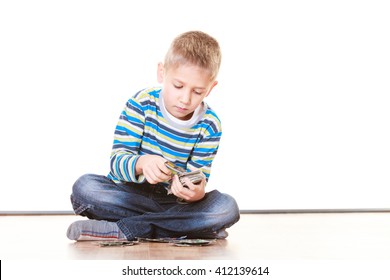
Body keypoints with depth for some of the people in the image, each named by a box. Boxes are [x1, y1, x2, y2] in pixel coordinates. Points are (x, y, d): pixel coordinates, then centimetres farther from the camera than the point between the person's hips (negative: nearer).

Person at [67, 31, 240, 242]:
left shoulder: (210, 127, -6)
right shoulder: (141, 104, -10)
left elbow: (197, 182, -9)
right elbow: (117, 160, -15)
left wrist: (195, 192, -35)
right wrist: (141, 163, -39)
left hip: (174, 200, 1)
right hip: (130, 193, -1)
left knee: (227, 208, -27)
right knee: (85, 186, -28)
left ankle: (122, 230, -29)